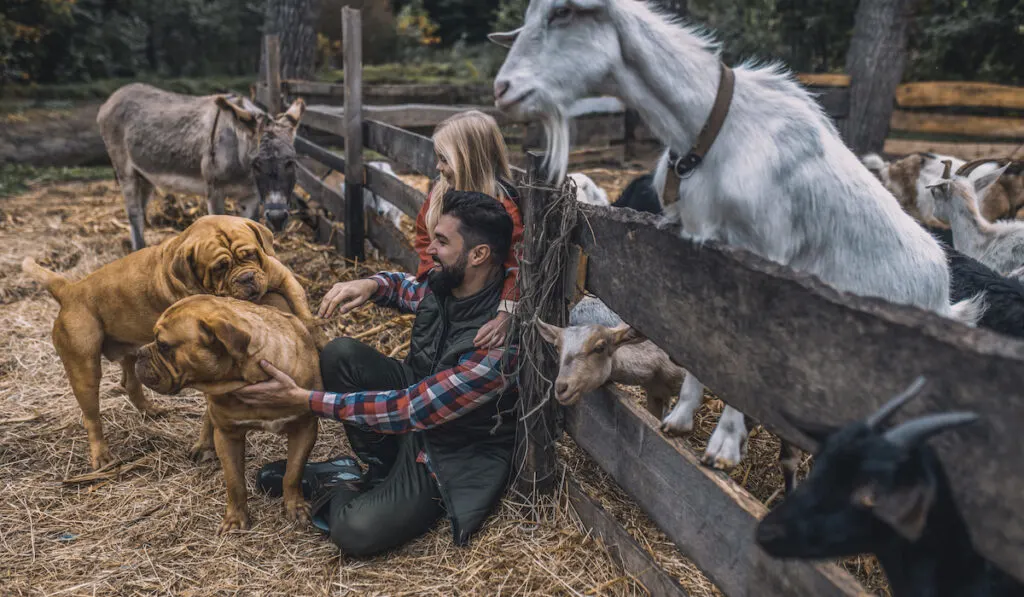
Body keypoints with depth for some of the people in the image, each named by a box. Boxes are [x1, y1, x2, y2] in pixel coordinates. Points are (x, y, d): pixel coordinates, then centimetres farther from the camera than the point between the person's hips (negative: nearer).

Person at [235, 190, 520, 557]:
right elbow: (408, 287, 15)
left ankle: (337, 486, 9)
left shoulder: (497, 346, -34)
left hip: (455, 455, -7)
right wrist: (371, 285, -10)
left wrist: (302, 400, -27)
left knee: (354, 532, -26)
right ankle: (380, 468, 0)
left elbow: (408, 411, -31)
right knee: (340, 354, -16)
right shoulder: (446, 284, -10)